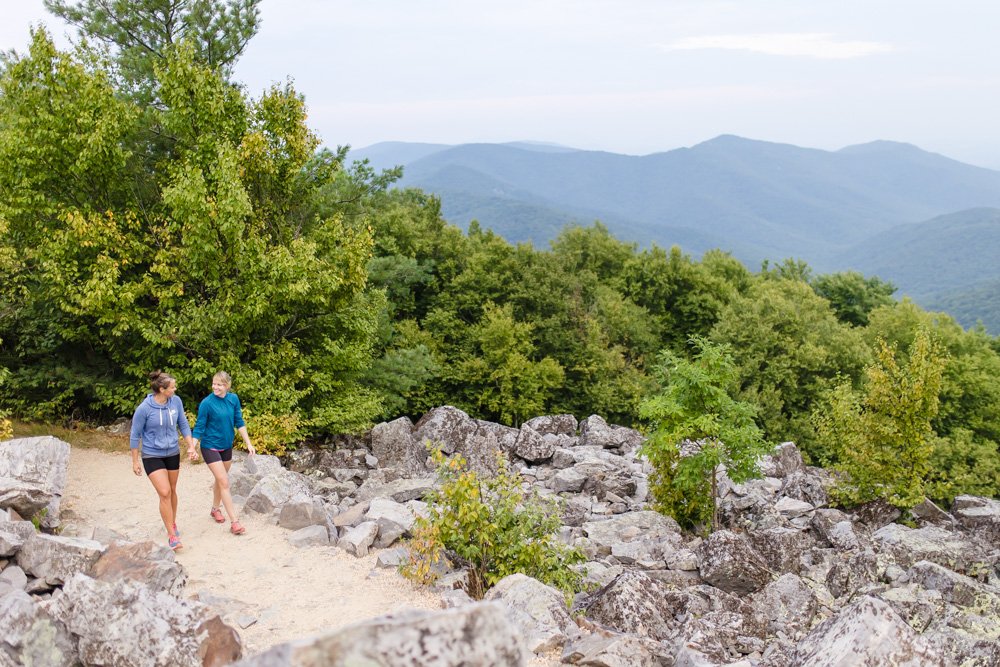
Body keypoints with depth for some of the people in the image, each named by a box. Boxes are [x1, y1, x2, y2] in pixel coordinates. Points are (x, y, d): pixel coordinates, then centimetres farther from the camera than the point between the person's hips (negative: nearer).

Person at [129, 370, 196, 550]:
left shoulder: (176, 401, -10)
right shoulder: (144, 408, -21)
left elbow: (183, 424, 5)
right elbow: (135, 435, -10)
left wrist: (191, 446, 0)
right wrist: (135, 462, -5)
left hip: (173, 453, 4)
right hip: (152, 456, -4)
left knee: (172, 491, 16)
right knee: (164, 493, -12)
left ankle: (172, 523, 40)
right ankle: (172, 535, -4)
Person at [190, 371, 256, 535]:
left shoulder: (233, 399, -5)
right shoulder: (207, 403, -18)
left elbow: (239, 422, 3)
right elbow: (199, 427, -12)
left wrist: (248, 443, 0)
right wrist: (192, 448, -20)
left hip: (227, 446, 5)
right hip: (210, 447, -5)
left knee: (220, 480, 21)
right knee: (224, 483, -9)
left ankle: (215, 509, 43)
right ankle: (234, 522, -7)